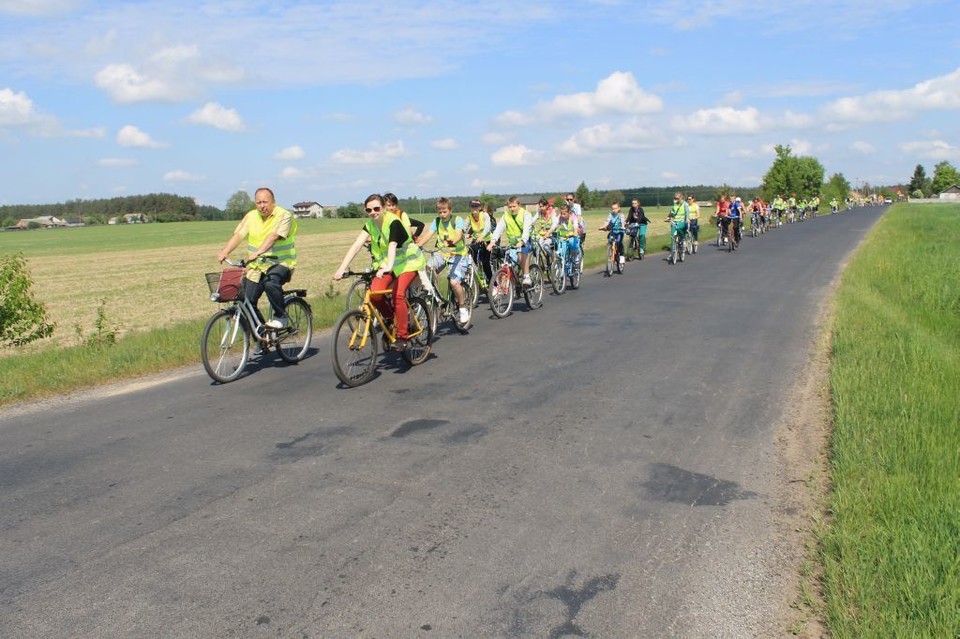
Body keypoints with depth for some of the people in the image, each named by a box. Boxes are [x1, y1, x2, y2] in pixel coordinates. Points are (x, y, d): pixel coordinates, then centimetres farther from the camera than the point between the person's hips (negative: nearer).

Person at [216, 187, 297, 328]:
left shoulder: (284, 215, -9)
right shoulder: (251, 216, 7)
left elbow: (274, 236, -25)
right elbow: (238, 235, -4)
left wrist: (258, 252, -39)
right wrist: (224, 251, -21)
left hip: (281, 264, -5)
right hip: (257, 265, 5)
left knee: (271, 282, -35)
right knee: (247, 301, -5)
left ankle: (281, 317, -15)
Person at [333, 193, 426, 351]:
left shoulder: (393, 222, -24)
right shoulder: (370, 224, -7)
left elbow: (392, 246, -40)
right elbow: (356, 245, -17)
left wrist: (388, 267, -58)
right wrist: (342, 268, -29)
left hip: (408, 261, -6)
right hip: (387, 263, 6)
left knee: (398, 295, -25)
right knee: (374, 292, -18)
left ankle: (403, 337, -16)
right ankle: (390, 318, 10)